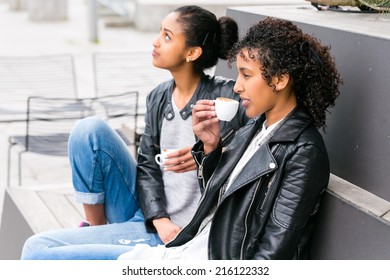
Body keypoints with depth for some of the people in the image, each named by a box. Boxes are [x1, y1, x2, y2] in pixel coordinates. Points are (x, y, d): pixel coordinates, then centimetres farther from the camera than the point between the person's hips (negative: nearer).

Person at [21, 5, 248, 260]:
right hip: (147, 218, 7)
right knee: (90, 129, -10)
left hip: (178, 239, -7)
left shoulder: (226, 97, -14)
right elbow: (148, 166, 3)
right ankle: (96, 228, 5)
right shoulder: (159, 98, 5)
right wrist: (159, 219, -13)